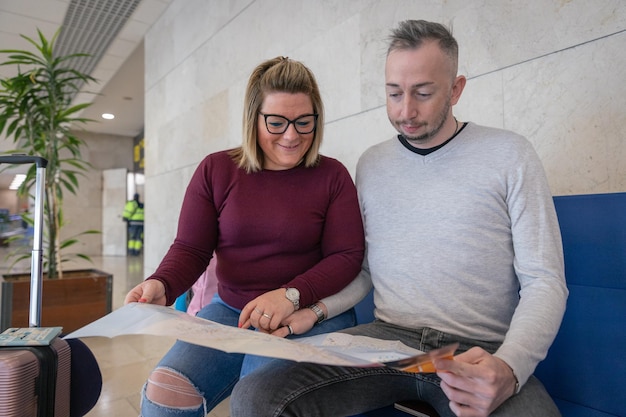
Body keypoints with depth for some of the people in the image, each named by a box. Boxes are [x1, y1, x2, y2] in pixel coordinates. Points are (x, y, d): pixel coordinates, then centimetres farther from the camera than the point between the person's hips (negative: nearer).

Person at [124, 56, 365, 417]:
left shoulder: (332, 176, -1)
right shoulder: (216, 170, 4)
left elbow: (347, 255, -5)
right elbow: (191, 248, 3)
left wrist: (291, 295, -20)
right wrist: (162, 286, -19)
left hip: (311, 315, -2)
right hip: (230, 311, 3)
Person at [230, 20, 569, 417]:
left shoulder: (509, 154, 0)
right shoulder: (371, 163, 9)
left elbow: (545, 282, -4)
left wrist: (509, 369, -20)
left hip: (480, 353, -1)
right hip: (385, 339, 2)